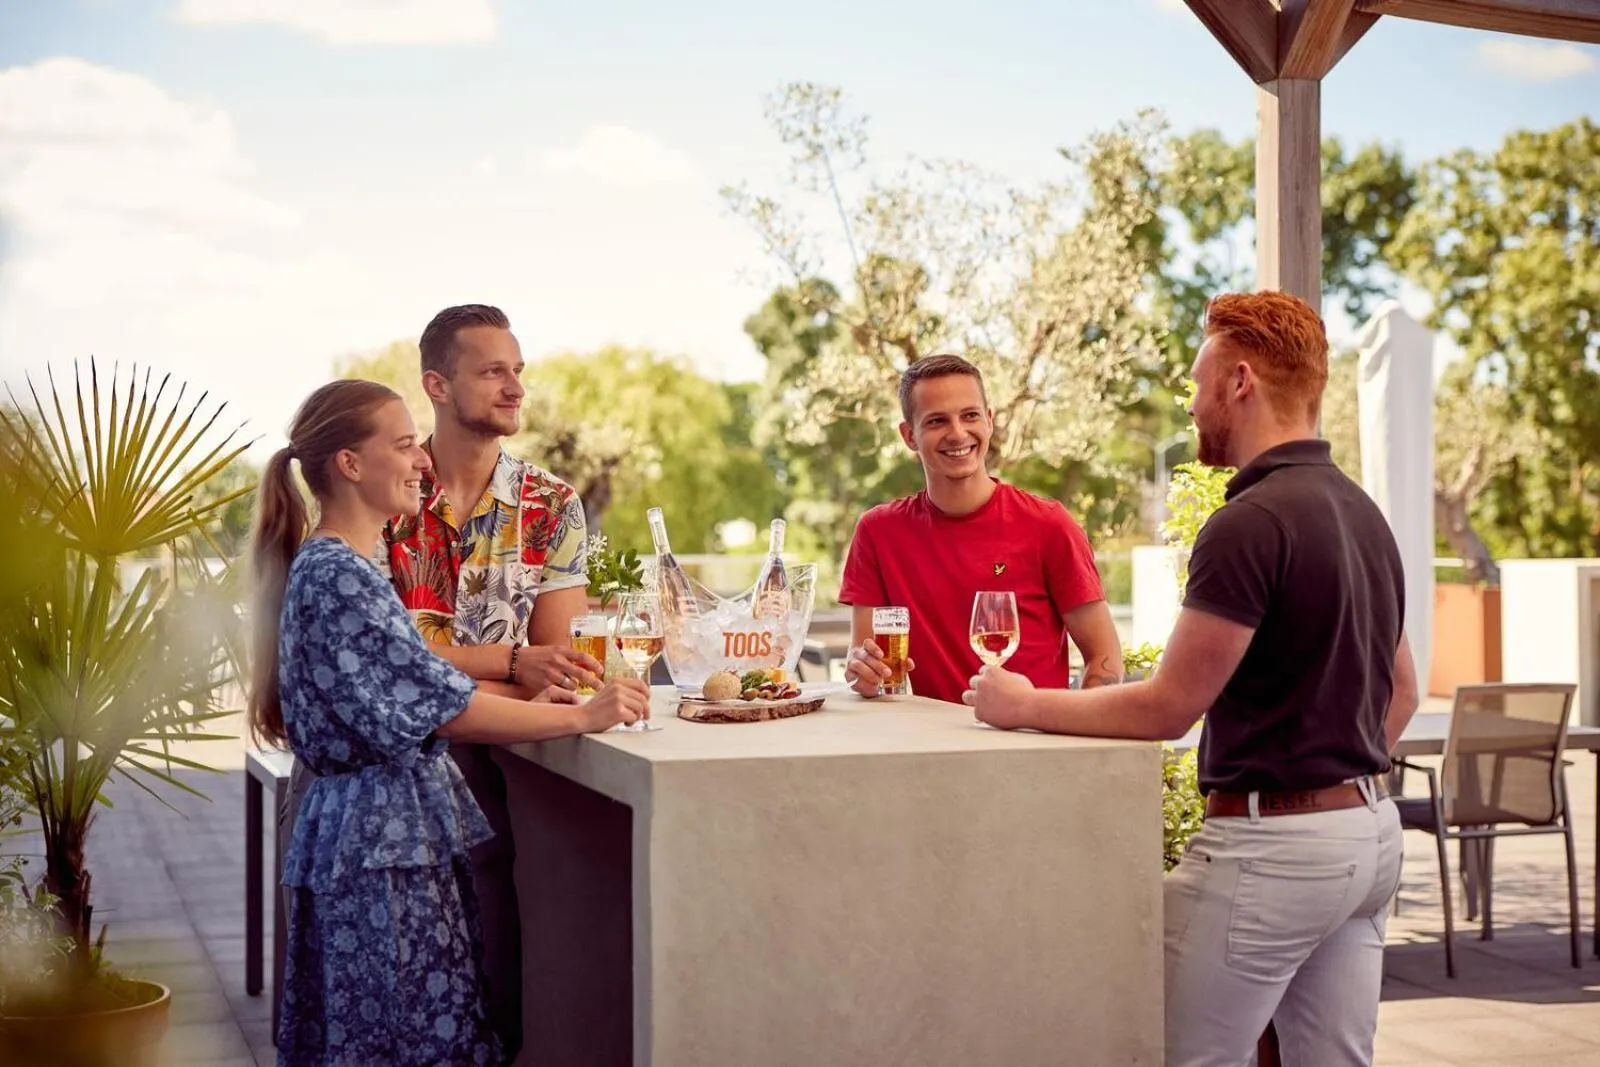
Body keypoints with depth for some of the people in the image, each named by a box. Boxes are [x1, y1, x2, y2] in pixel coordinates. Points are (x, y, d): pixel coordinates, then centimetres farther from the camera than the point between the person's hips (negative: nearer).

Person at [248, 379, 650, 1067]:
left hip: (378, 825, 10)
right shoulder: (336, 576, -17)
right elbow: (438, 706, -21)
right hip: (383, 836, -10)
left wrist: (522, 707, 10)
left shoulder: (332, 566, 14)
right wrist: (581, 718, -17)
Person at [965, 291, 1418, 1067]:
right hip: (1370, 831, 9)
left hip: (1268, 845, -9)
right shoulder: (1362, 512, 11)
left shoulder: (1250, 522, -18)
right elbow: (1399, 692, 20)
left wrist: (1026, 706, -5)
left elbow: (1166, 708, -16)